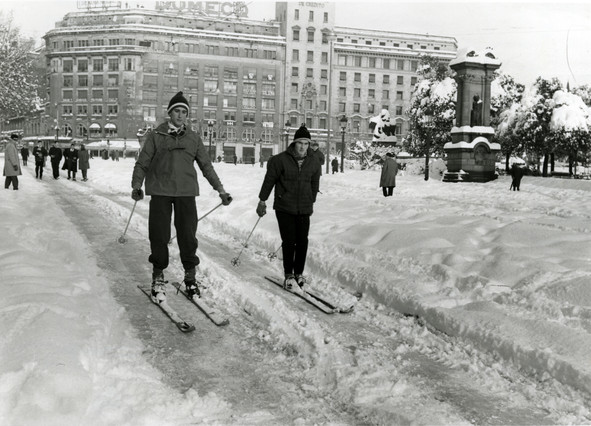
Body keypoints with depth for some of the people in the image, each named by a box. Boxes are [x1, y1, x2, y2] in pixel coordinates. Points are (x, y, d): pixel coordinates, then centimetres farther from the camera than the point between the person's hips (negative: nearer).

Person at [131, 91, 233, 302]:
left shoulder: (193, 138, 13)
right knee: (159, 235, -2)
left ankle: (190, 275, 14)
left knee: (187, 235, 0)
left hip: (186, 192, 2)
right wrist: (136, 185, -8)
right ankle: (158, 277, 12)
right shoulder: (156, 135, 7)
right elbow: (143, 162, 6)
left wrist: (220, 189, 13)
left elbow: (206, 166, 17)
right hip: (160, 191, -1)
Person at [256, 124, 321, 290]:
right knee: (289, 242, -5)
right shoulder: (281, 160, -9)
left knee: (302, 242, 3)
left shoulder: (314, 162, 3)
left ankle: (299, 273, 19)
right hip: (284, 208, -3)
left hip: (304, 209, 3)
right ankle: (288, 274, 10)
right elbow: (269, 180, 0)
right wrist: (262, 201, 5)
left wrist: (311, 202, 25)